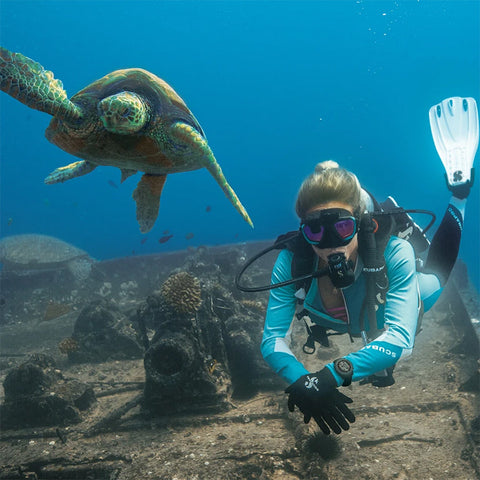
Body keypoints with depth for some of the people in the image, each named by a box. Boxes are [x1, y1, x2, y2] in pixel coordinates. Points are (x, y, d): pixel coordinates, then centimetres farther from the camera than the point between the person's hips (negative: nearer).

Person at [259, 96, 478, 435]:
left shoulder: (393, 252, -46)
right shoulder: (292, 261, -41)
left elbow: (400, 340, -52)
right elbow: (274, 339, -41)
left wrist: (334, 374, -67)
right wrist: (303, 383, -61)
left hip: (396, 307, -1)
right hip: (342, 328, 1)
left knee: (435, 274, 30)